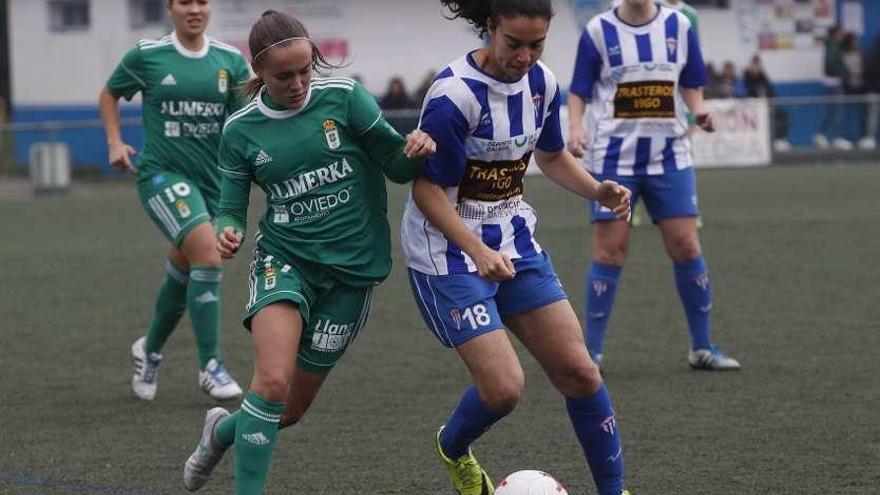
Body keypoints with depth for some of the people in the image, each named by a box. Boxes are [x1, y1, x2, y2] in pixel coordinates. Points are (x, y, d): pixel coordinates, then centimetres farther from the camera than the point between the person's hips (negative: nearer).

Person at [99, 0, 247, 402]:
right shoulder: (146, 56, -3)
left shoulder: (230, 61, 3)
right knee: (207, 252, -24)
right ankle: (210, 366, -18)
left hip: (212, 178, 4)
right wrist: (114, 142, 2)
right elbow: (109, 94, 13)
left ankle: (149, 350, 41)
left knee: (183, 270, 14)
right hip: (162, 173, -4)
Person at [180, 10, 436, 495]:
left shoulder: (343, 97, -7)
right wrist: (228, 234, -20)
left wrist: (414, 151, -25)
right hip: (284, 258, -1)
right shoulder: (240, 130, -3)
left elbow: (398, 168, -1)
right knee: (273, 378, -26)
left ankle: (223, 431, 41)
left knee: (291, 409, 9)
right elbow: (232, 210, 4)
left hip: (351, 267, 1)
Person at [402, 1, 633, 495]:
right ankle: (453, 449, 20)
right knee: (504, 387, -13)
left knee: (578, 370, 0)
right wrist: (479, 252, -29)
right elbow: (428, 189, -18)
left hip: (515, 241, 7)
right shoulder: (455, 94, -23)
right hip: (449, 253, -7)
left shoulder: (542, 82, -2)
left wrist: (599, 191, -3)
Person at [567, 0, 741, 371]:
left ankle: (702, 348, 12)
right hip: (613, 156, -2)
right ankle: (591, 351, 6)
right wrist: (575, 128, -15)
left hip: (669, 156, 2)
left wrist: (698, 111, -8)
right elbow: (579, 91, 2)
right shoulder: (598, 31, -2)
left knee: (686, 247, -1)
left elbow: (690, 84, 12)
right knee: (609, 252, -4)